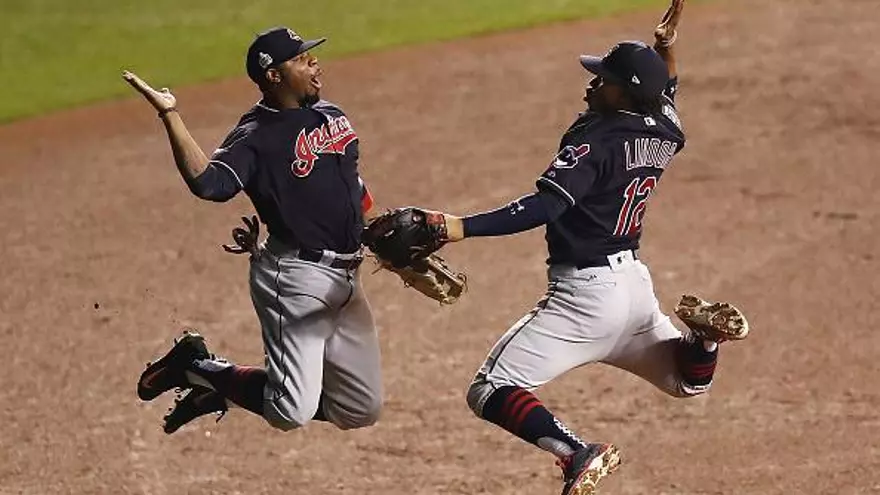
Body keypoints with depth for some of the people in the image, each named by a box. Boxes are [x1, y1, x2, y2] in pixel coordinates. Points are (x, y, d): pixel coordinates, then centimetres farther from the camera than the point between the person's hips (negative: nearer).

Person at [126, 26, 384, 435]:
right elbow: (208, 183, -31)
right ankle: (197, 366, 7)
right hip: (297, 277, -8)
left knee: (362, 412, 10)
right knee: (291, 413, -17)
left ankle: (225, 387, 21)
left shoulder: (330, 115, 11)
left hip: (346, 278, 8)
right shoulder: (256, 136, -12)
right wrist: (171, 116, -36)